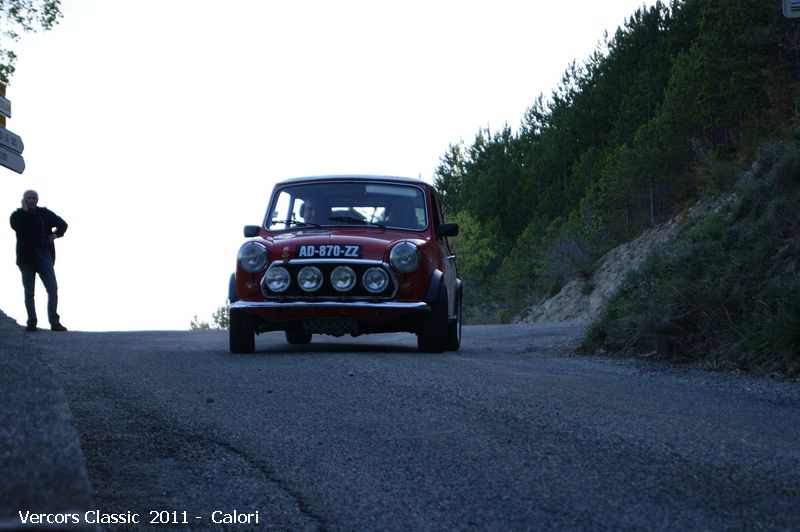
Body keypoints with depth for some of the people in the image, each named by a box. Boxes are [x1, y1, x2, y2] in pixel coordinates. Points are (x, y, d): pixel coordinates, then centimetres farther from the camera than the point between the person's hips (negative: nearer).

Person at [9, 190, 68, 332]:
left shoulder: (45, 213, 7)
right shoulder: (18, 215, 2)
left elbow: (62, 224, 19)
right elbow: (17, 227, -20)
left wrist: (56, 235, 3)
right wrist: (25, 211, -17)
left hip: (44, 256, 1)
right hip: (26, 258, -1)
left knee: (53, 289, -9)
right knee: (29, 293, 2)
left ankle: (54, 322, -6)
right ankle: (32, 323, 7)